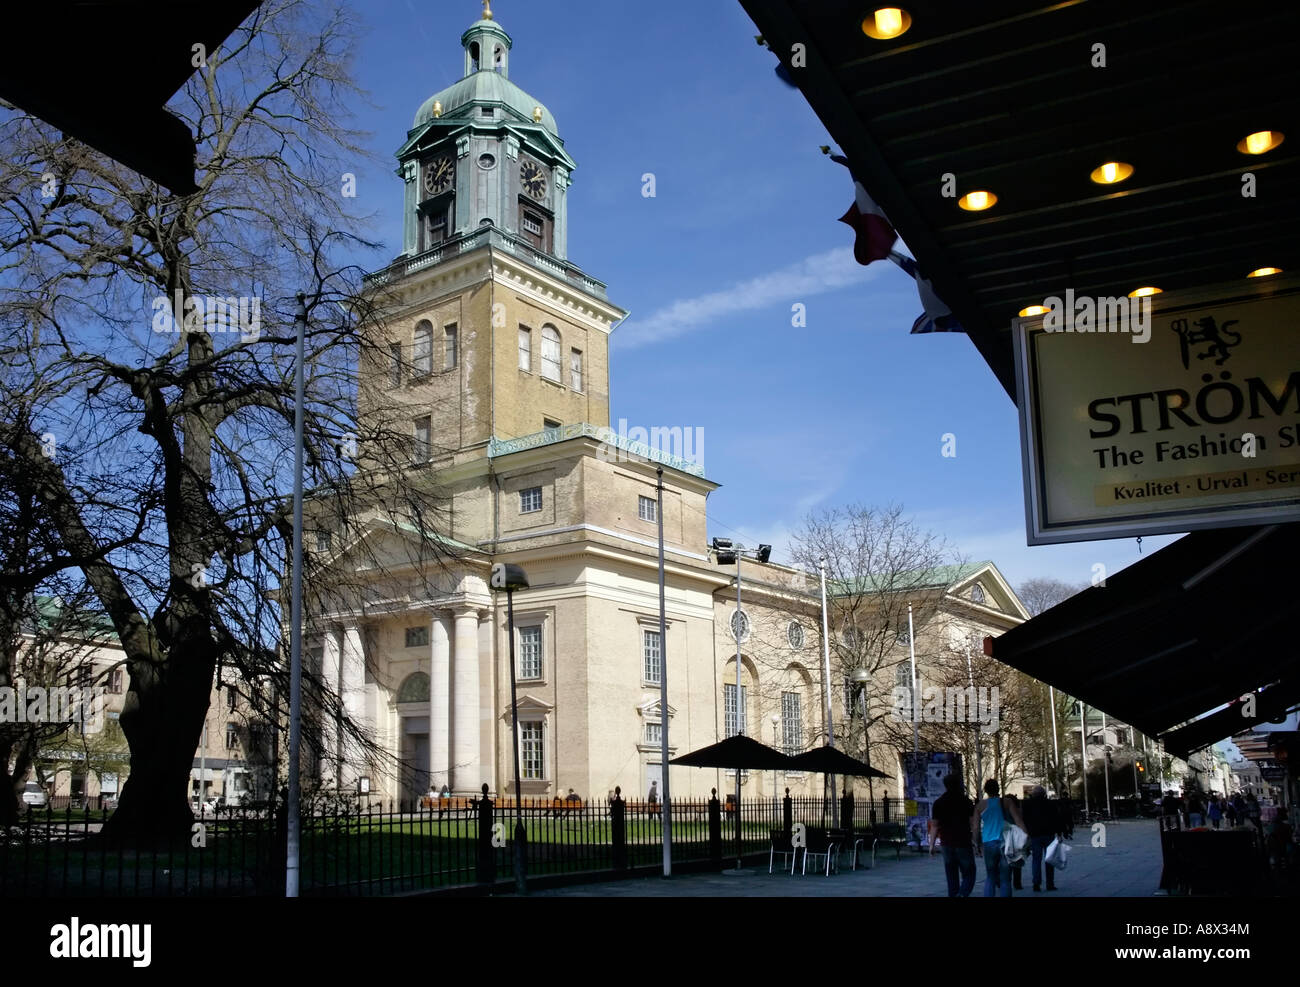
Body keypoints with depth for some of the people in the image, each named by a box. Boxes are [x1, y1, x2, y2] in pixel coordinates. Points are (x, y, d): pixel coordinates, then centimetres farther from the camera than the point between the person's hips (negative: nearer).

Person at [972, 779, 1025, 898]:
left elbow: (975, 827, 5)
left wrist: (977, 843, 14)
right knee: (1005, 879, 4)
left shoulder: (980, 805, 4)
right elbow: (1018, 820, -7)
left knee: (990, 878, 12)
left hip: (989, 843, 1)